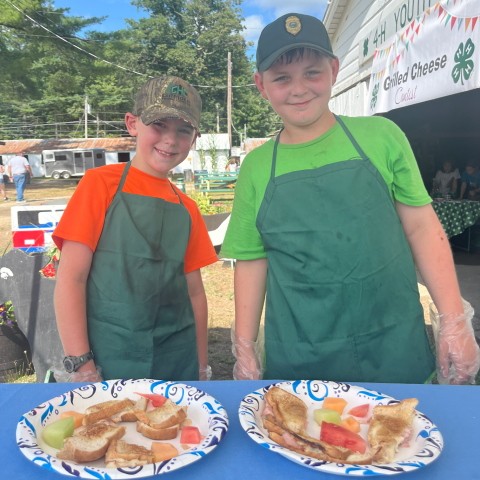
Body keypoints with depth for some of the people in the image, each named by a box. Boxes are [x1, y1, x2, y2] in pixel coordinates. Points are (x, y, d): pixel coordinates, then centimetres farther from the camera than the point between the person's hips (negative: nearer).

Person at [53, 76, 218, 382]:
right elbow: (70, 278, -9)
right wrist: (81, 366, -14)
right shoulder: (100, 183, -5)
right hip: (109, 360, -3)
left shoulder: (187, 209, 7)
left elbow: (194, 292, 11)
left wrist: (201, 367, 10)